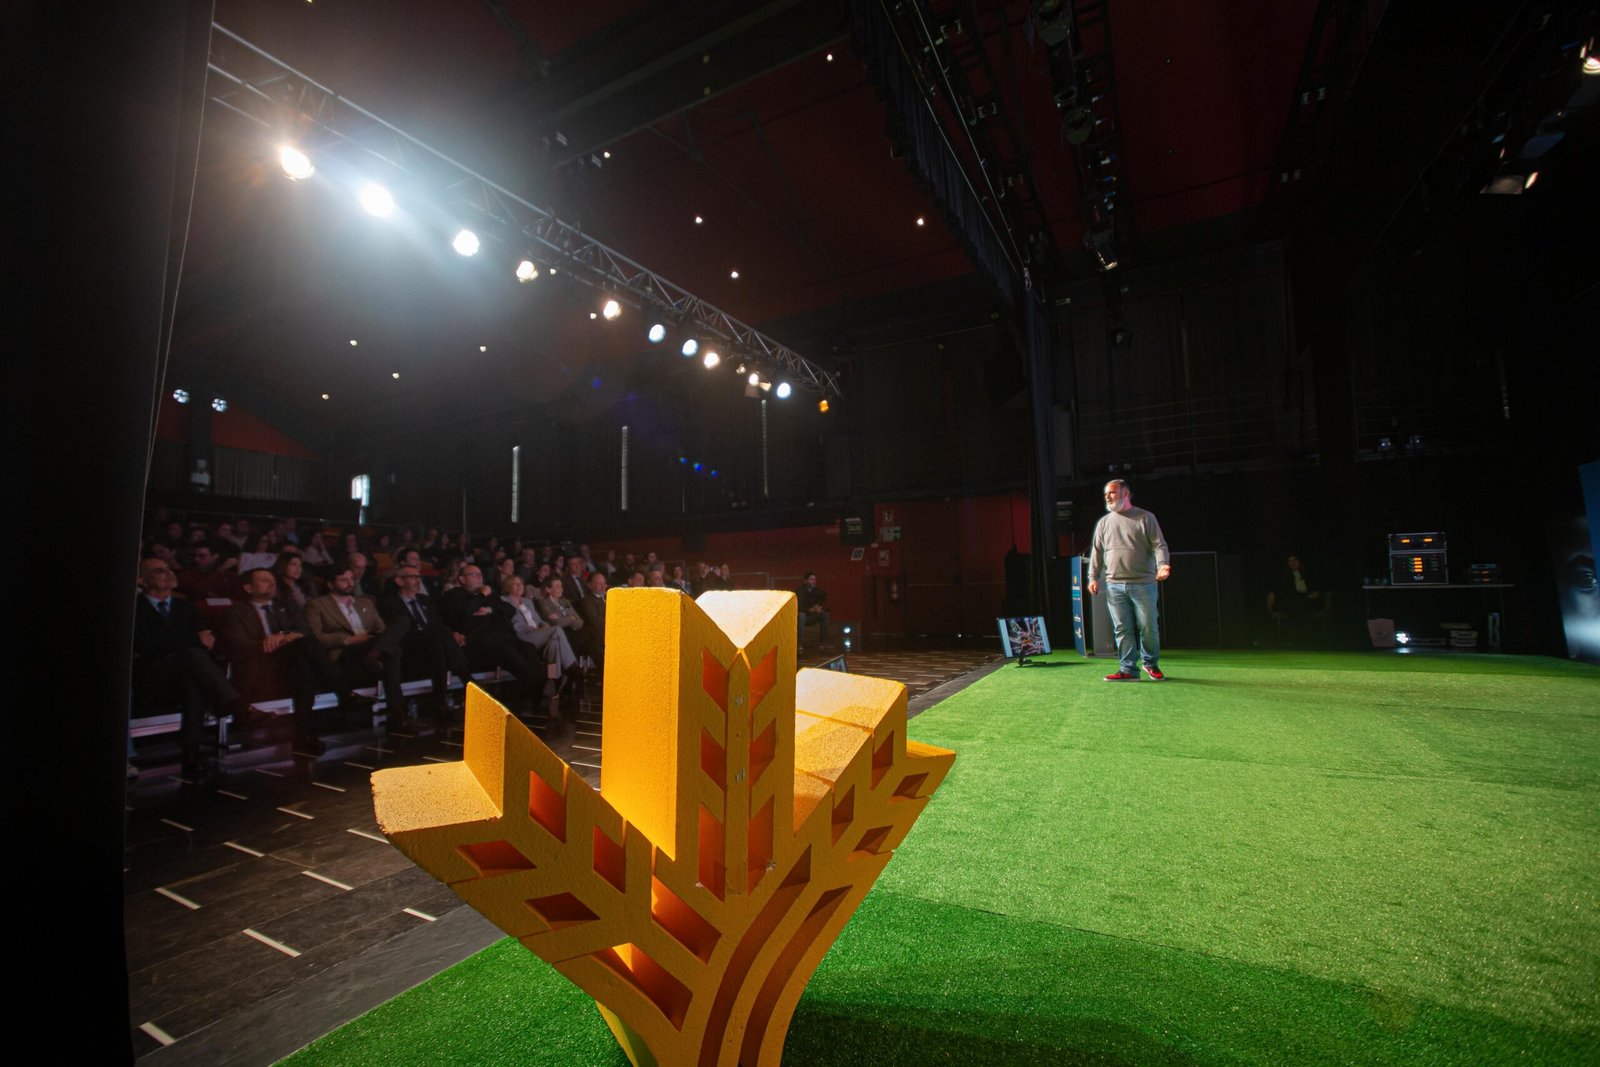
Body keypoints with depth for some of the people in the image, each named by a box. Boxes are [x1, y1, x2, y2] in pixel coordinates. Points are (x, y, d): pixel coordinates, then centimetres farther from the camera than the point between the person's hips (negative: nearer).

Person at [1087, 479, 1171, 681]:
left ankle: (1151, 663, 25)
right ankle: (1128, 669, 8)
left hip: (1143, 583, -3)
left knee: (1147, 627, 3)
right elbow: (1097, 552, 13)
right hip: (1114, 585, 3)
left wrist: (1163, 565, -19)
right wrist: (1093, 577, 4)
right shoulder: (1104, 522, 14)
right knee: (1122, 629, 1)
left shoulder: (1145, 518, 4)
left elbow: (1159, 545, -1)